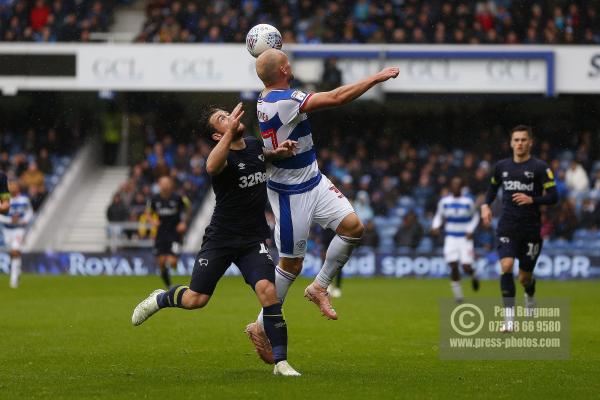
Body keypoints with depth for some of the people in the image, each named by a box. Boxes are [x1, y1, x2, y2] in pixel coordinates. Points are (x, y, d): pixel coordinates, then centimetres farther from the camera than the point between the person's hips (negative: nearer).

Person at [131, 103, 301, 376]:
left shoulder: (254, 145, 5)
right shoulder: (225, 156, -16)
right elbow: (212, 167, -43)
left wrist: (278, 151, 10)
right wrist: (230, 133, -52)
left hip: (253, 238, 4)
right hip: (220, 238, -4)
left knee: (267, 290, -20)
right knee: (195, 300, -2)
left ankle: (280, 361, -14)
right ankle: (159, 299, 33)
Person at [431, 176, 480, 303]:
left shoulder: (468, 201, -1)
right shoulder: (444, 201, 2)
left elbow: (475, 216, 11)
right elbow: (439, 216, 14)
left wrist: (471, 230, -3)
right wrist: (435, 226, -6)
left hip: (465, 238, -1)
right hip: (451, 238, 1)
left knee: (466, 267, -11)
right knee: (454, 266, -10)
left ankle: (473, 276, 28)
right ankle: (458, 295, 3)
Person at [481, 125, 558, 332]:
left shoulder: (540, 167, -5)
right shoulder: (501, 166, 6)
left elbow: (553, 197, -7)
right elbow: (493, 187, 24)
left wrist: (532, 200, -22)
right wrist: (486, 205, 6)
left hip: (531, 229, -2)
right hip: (507, 227, 2)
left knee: (525, 277, 6)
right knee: (506, 266, -21)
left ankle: (530, 296, 44)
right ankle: (509, 318, -20)